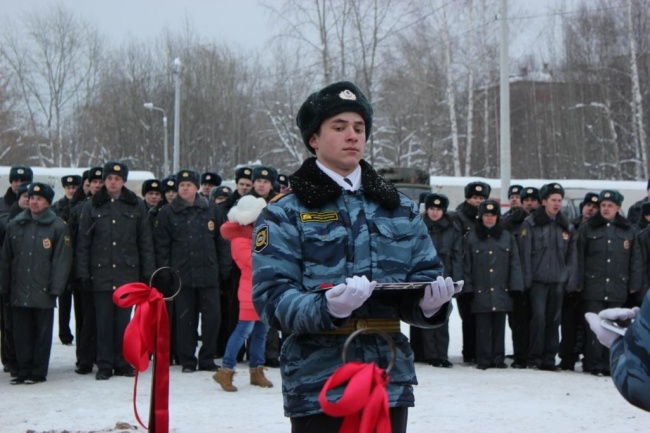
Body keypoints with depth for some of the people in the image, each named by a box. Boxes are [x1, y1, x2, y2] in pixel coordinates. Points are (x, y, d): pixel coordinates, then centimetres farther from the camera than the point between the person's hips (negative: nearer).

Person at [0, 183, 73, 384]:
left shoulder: (58, 227, -3)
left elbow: (62, 260, -6)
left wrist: (55, 288, -12)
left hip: (43, 292, -4)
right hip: (19, 291, 4)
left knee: (42, 333, 3)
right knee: (21, 333, 7)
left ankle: (38, 372, 10)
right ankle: (24, 371, 14)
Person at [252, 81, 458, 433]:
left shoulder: (401, 209, 15)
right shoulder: (284, 213, 0)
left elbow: (425, 274, 13)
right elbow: (271, 297, -9)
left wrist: (430, 302, -12)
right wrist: (327, 307, -28)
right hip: (317, 386, -4)